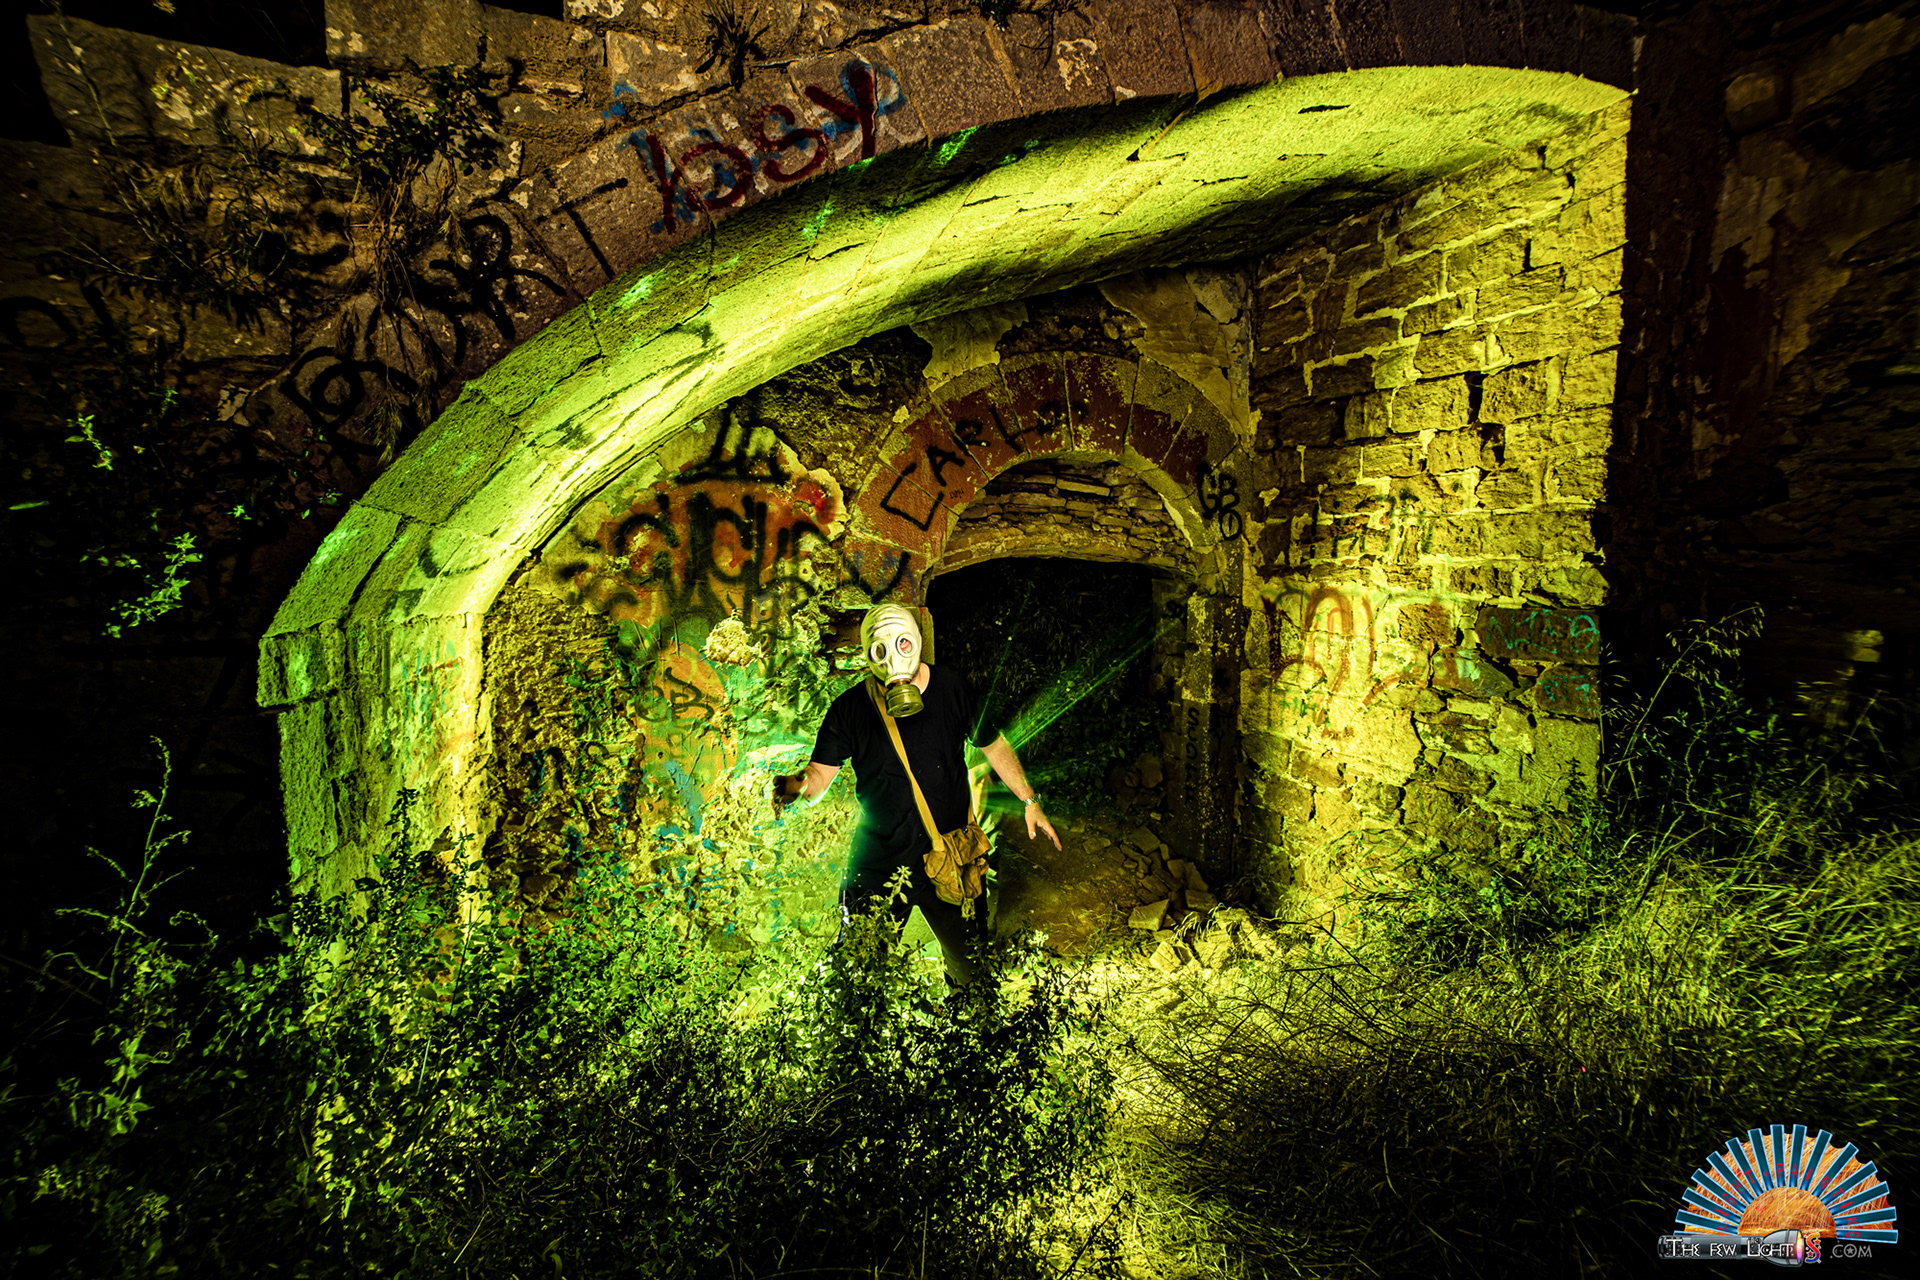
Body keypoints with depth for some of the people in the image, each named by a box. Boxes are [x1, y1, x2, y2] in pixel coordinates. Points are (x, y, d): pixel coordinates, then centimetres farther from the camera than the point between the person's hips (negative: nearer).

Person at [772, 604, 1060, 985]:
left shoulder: (953, 688, -5)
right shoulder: (850, 708, -9)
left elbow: (993, 745, 8)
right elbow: (820, 773, -9)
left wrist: (1030, 801, 8)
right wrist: (796, 785, -33)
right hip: (878, 865, -1)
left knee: (972, 969, 15)